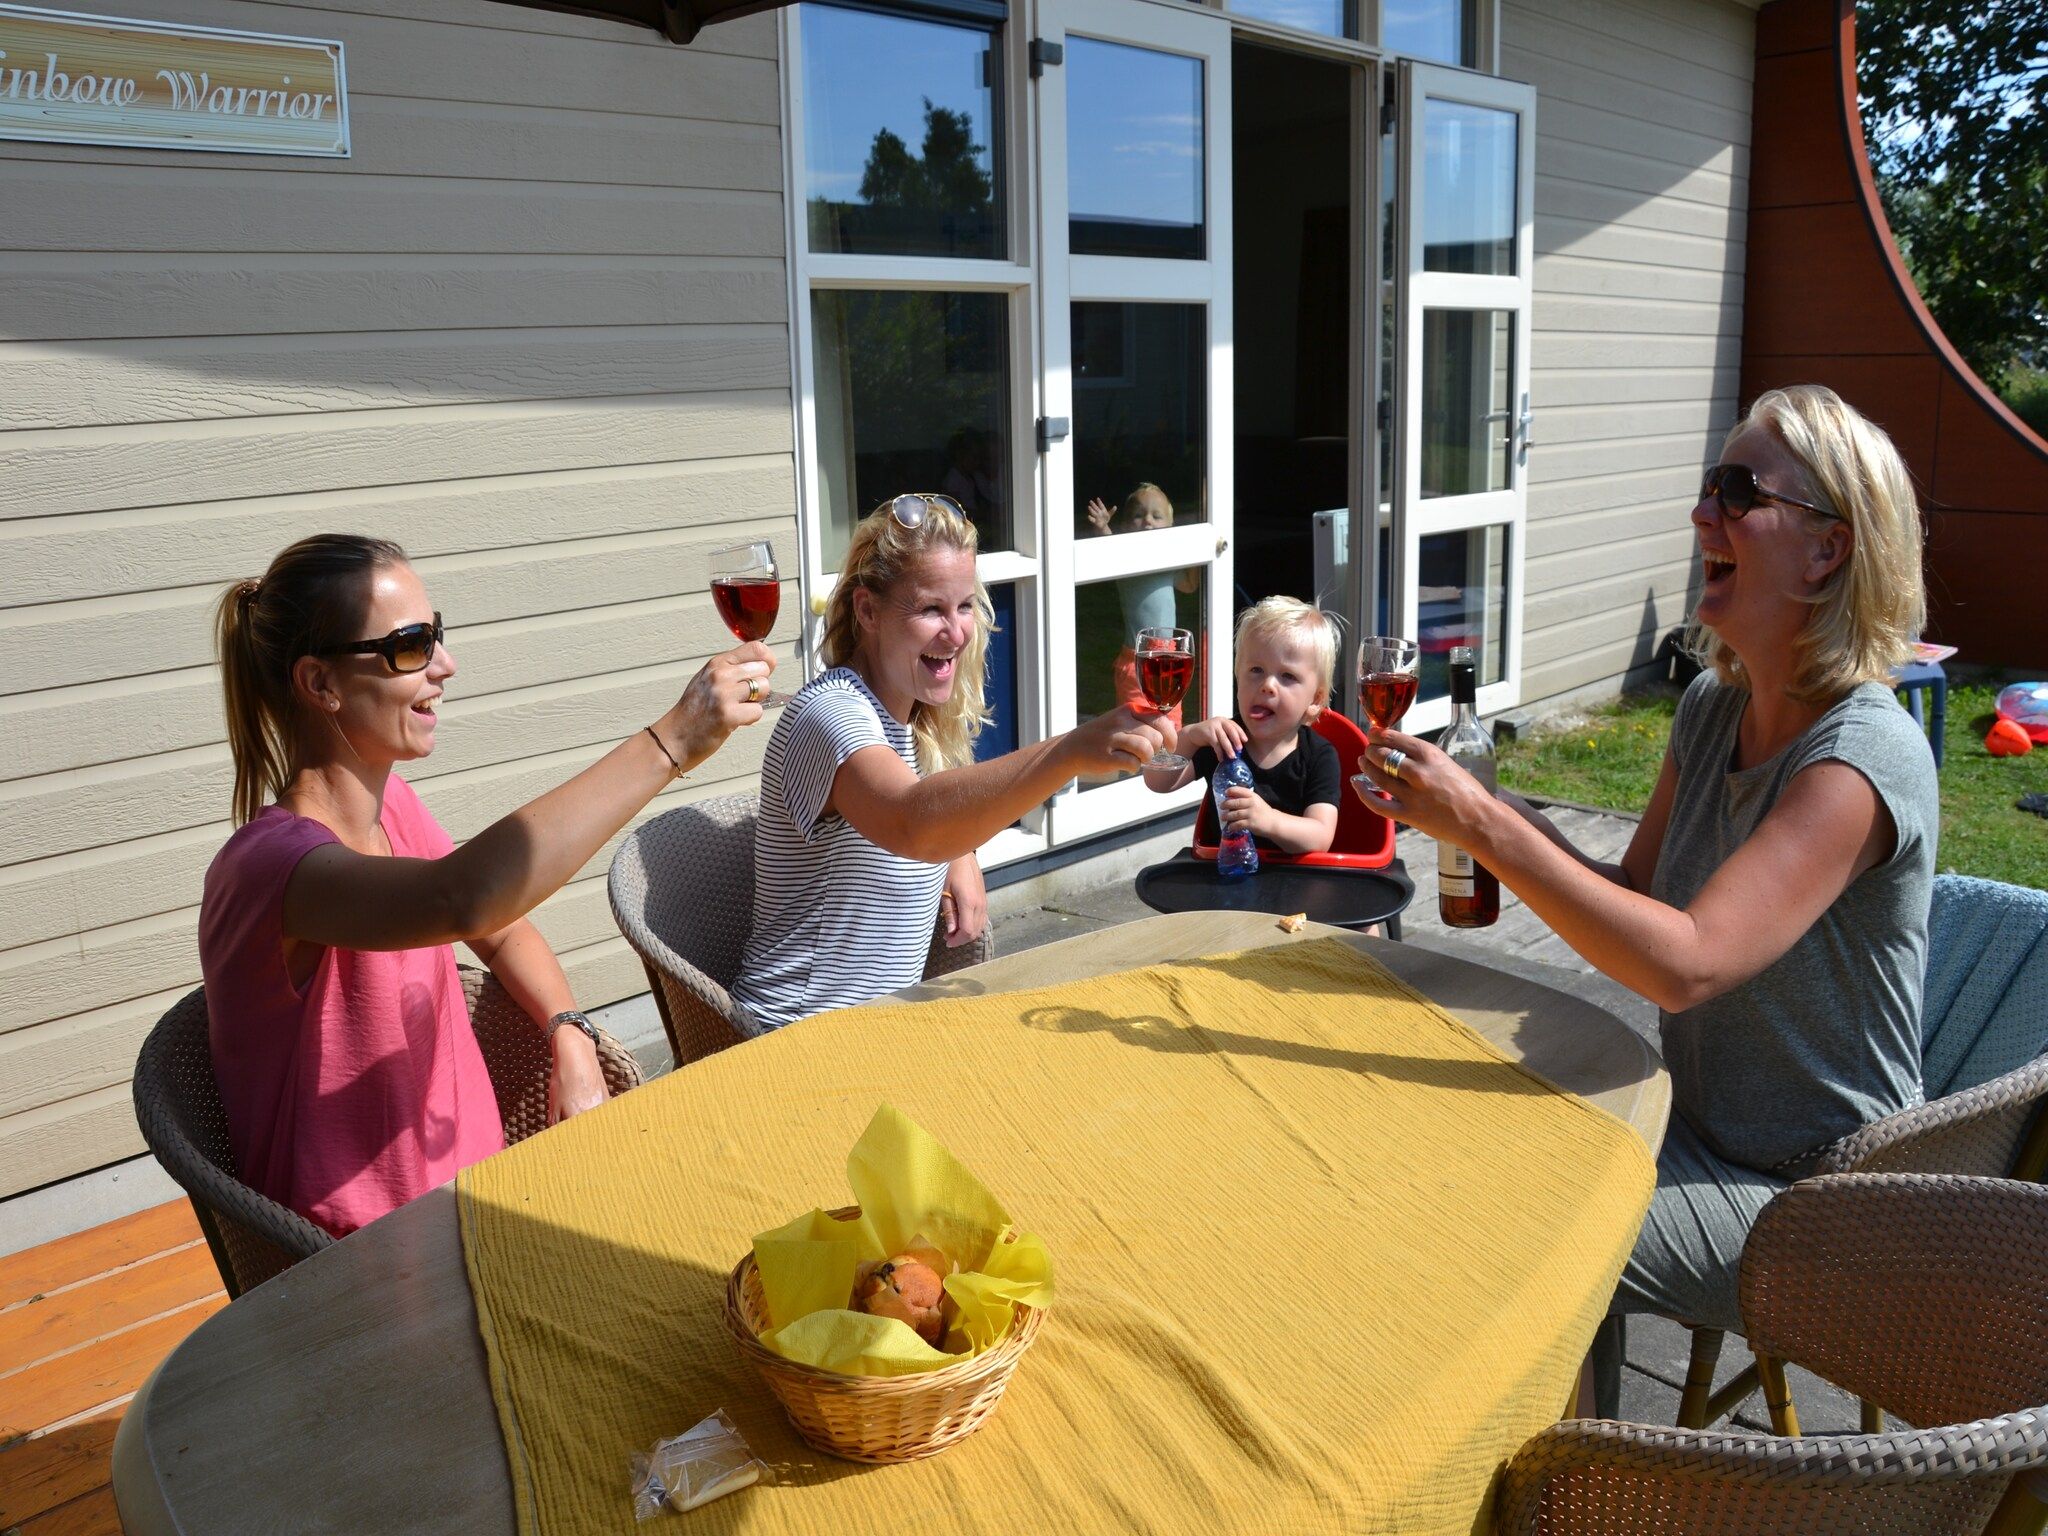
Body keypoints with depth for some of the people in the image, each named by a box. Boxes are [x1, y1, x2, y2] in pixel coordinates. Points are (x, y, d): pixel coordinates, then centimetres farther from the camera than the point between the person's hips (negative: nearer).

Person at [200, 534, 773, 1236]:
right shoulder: (268, 862, -25)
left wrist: (571, 1036, -5)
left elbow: (504, 930, 16)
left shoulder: (392, 805, 2)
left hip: (472, 1183, 7)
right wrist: (668, 742, -42)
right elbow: (462, 899, -45)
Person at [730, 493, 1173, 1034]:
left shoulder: (924, 716, 5)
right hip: (803, 1032, -8)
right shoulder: (832, 714, -22)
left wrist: (961, 861, -1)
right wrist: (1072, 751, -54)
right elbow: (912, 824, -42)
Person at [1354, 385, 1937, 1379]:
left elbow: (1685, 964, -37)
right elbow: (1637, 895, 6)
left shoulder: (1864, 757, -26)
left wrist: (1483, 825, -37)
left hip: (1803, 1198, -7)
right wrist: (1501, 829, -12)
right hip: (1700, 1129, 7)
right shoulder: (1714, 704, 0)